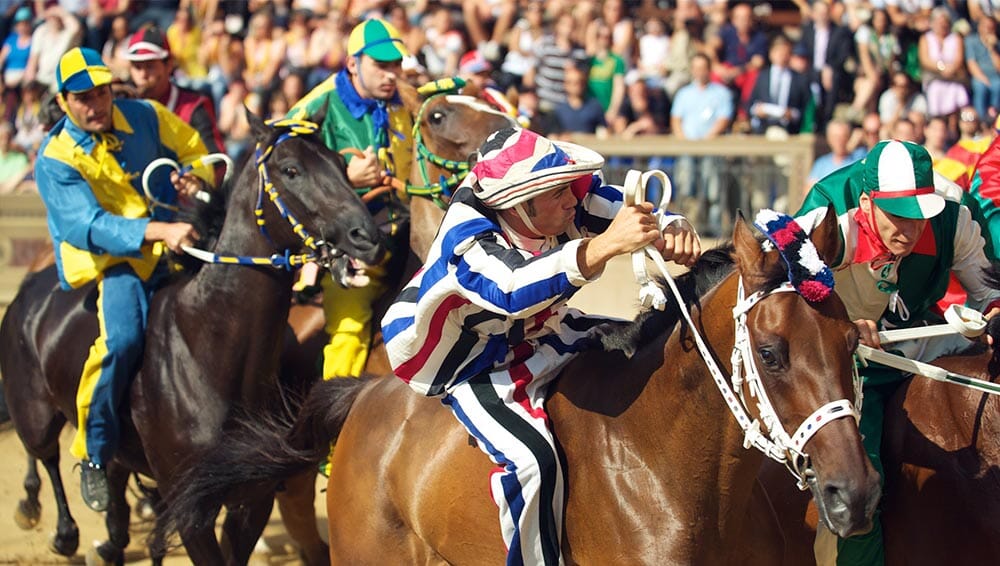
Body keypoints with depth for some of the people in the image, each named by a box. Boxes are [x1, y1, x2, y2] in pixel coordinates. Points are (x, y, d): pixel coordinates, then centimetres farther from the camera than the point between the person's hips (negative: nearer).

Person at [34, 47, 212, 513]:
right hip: (107, 261, -5)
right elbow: (90, 226, -23)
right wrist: (158, 230, -38)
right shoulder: (55, 161, -10)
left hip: (170, 247, 5)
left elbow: (196, 151, 17)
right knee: (122, 338, -32)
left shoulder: (145, 117, 3)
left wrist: (194, 179, -8)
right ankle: (94, 455, -14)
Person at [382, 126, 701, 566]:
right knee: (531, 459, -29)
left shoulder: (573, 198, -21)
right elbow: (514, 290, -58)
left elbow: (645, 219, -14)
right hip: (468, 364, -7)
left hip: (536, 332, 7)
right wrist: (604, 245, -67)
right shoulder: (466, 238, -39)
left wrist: (675, 234, -40)